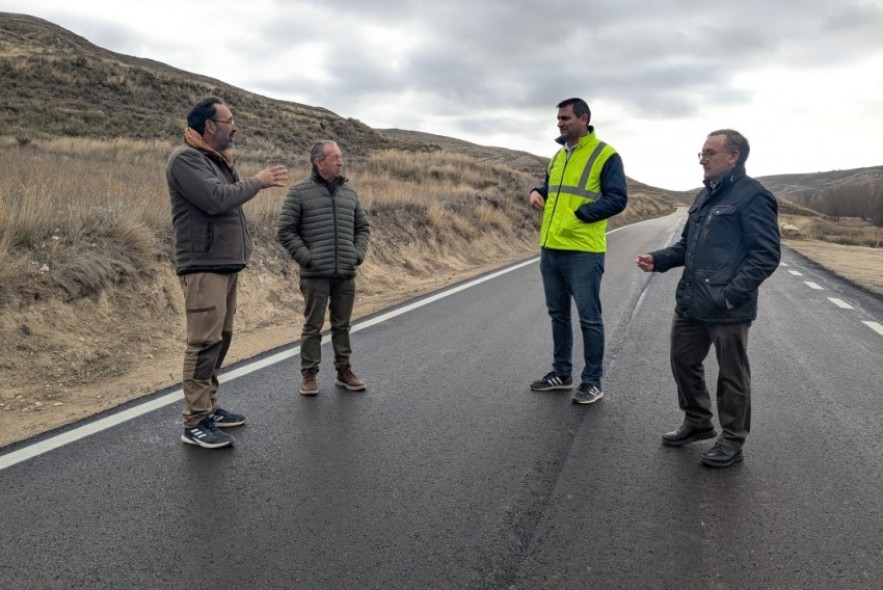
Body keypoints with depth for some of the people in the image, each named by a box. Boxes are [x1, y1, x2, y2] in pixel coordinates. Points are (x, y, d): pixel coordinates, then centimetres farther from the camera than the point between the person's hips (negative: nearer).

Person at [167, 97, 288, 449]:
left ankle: (209, 407, 22)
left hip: (226, 264, 10)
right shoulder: (185, 159, -11)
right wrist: (256, 182, -11)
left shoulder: (216, 160, 19)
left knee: (220, 339, 12)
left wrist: (261, 183, 4)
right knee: (205, 342, -10)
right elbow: (217, 198, -22)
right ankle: (195, 423, -4)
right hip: (203, 266, -10)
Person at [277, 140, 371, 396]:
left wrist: (358, 254, 5)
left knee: (342, 325, 12)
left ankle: (344, 370, 24)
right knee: (313, 326, 3)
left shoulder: (349, 192, 11)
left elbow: (363, 227, 18)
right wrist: (306, 258, -11)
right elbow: (285, 231, -5)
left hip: (346, 274, 4)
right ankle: (309, 374, 14)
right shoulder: (299, 192, -4)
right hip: (315, 274, -4)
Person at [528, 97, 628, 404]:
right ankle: (562, 373, 29)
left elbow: (617, 198, -13)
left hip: (583, 252, -7)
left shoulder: (606, 155, -6)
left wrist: (579, 215, -19)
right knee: (558, 315, 15)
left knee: (589, 319, 2)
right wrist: (537, 192, 6)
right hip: (550, 250, 8)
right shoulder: (558, 156, 16)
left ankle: (592, 382, 13)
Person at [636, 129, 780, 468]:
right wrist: (659, 260, 5)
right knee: (683, 362, 17)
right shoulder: (705, 195, 15)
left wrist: (732, 294, -22)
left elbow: (766, 256, -16)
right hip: (690, 303, 9)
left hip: (728, 309, -9)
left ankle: (732, 442, 22)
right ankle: (697, 422, 37)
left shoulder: (753, 196, -12)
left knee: (732, 376, 6)